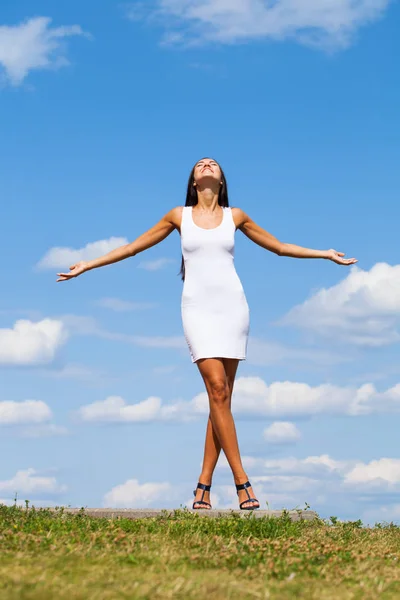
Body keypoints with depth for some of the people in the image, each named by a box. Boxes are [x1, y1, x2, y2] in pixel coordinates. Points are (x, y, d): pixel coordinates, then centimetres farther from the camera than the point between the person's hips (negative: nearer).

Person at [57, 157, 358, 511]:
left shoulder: (235, 216, 10)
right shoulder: (179, 216, 8)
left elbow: (279, 247, 21)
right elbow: (133, 247, 14)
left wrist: (325, 254, 20)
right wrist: (88, 265, 14)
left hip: (232, 306, 2)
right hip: (198, 308, -1)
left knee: (222, 395, -2)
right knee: (217, 389, -15)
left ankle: (204, 484, 2)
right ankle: (242, 481, -15)